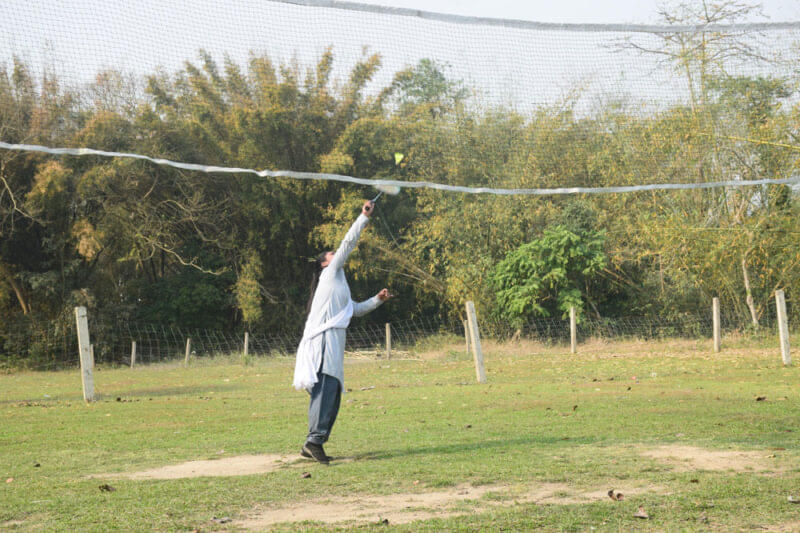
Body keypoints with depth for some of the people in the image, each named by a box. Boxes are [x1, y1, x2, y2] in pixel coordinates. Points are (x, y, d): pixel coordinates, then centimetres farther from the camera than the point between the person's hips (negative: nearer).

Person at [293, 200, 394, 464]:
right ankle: (315, 439, -31)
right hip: (323, 339, -10)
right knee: (326, 386, -21)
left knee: (332, 392, 3)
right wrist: (364, 217, 7)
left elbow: (356, 309, 42)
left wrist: (377, 300, 30)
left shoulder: (339, 284, 33)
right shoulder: (330, 274, 8)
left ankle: (312, 444, 1)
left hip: (333, 342, 10)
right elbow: (348, 242, 3)